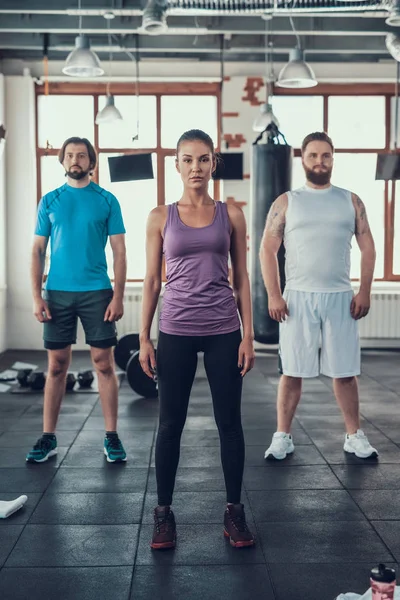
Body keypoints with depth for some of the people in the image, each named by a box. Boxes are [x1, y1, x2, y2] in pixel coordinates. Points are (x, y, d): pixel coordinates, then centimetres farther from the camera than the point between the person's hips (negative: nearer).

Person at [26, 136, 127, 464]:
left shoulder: (107, 200, 4)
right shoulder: (50, 201, 8)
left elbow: (119, 252, 2)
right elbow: (38, 251, 7)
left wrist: (118, 297, -7)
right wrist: (37, 296, -2)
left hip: (97, 292, -1)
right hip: (58, 293, 2)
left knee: (104, 364, 1)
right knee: (57, 366, 6)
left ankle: (112, 436, 11)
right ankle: (48, 437, 16)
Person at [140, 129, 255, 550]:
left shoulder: (231, 215, 4)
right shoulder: (160, 217, 4)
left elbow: (241, 279, 5)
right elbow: (152, 281, 4)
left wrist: (248, 335, 0)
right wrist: (144, 338, 0)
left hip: (223, 331, 1)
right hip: (175, 332, 0)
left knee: (229, 421, 7)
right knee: (171, 424, 7)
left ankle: (234, 511, 21)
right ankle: (163, 512, 21)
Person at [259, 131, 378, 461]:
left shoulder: (351, 201, 9)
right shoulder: (286, 202, 5)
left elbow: (368, 247, 8)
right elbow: (268, 250, 1)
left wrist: (365, 291, -3)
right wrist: (274, 295, -8)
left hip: (340, 297, 1)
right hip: (298, 297, -1)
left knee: (345, 371, 6)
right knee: (292, 371, 3)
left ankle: (355, 436, 19)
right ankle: (283, 436, 14)